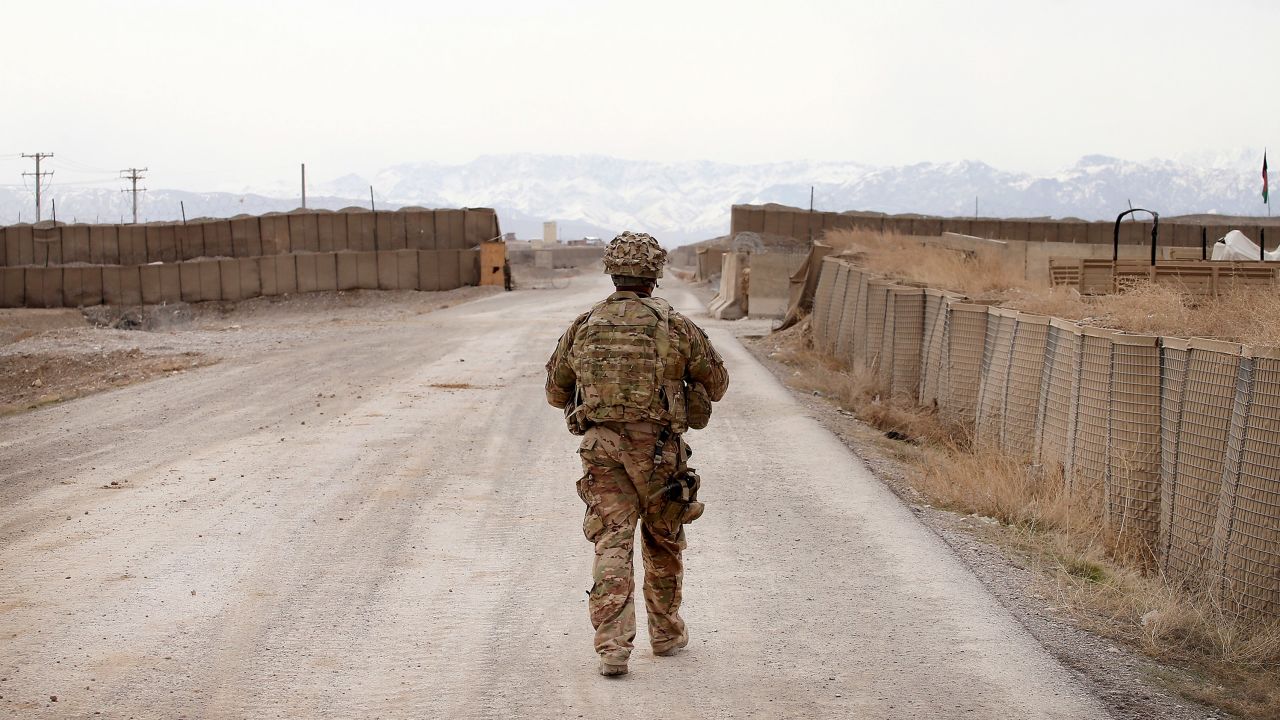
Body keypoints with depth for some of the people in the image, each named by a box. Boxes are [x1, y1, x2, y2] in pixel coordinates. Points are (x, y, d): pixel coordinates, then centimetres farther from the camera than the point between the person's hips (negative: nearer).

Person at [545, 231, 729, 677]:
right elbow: (717, 384, 6)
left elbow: (555, 392, 14)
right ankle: (666, 633, 31)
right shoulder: (674, 326, -6)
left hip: (601, 448, 1)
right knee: (663, 542, 17)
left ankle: (613, 649, -12)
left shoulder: (583, 326, 2)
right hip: (658, 451, -1)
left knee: (611, 545, -1)